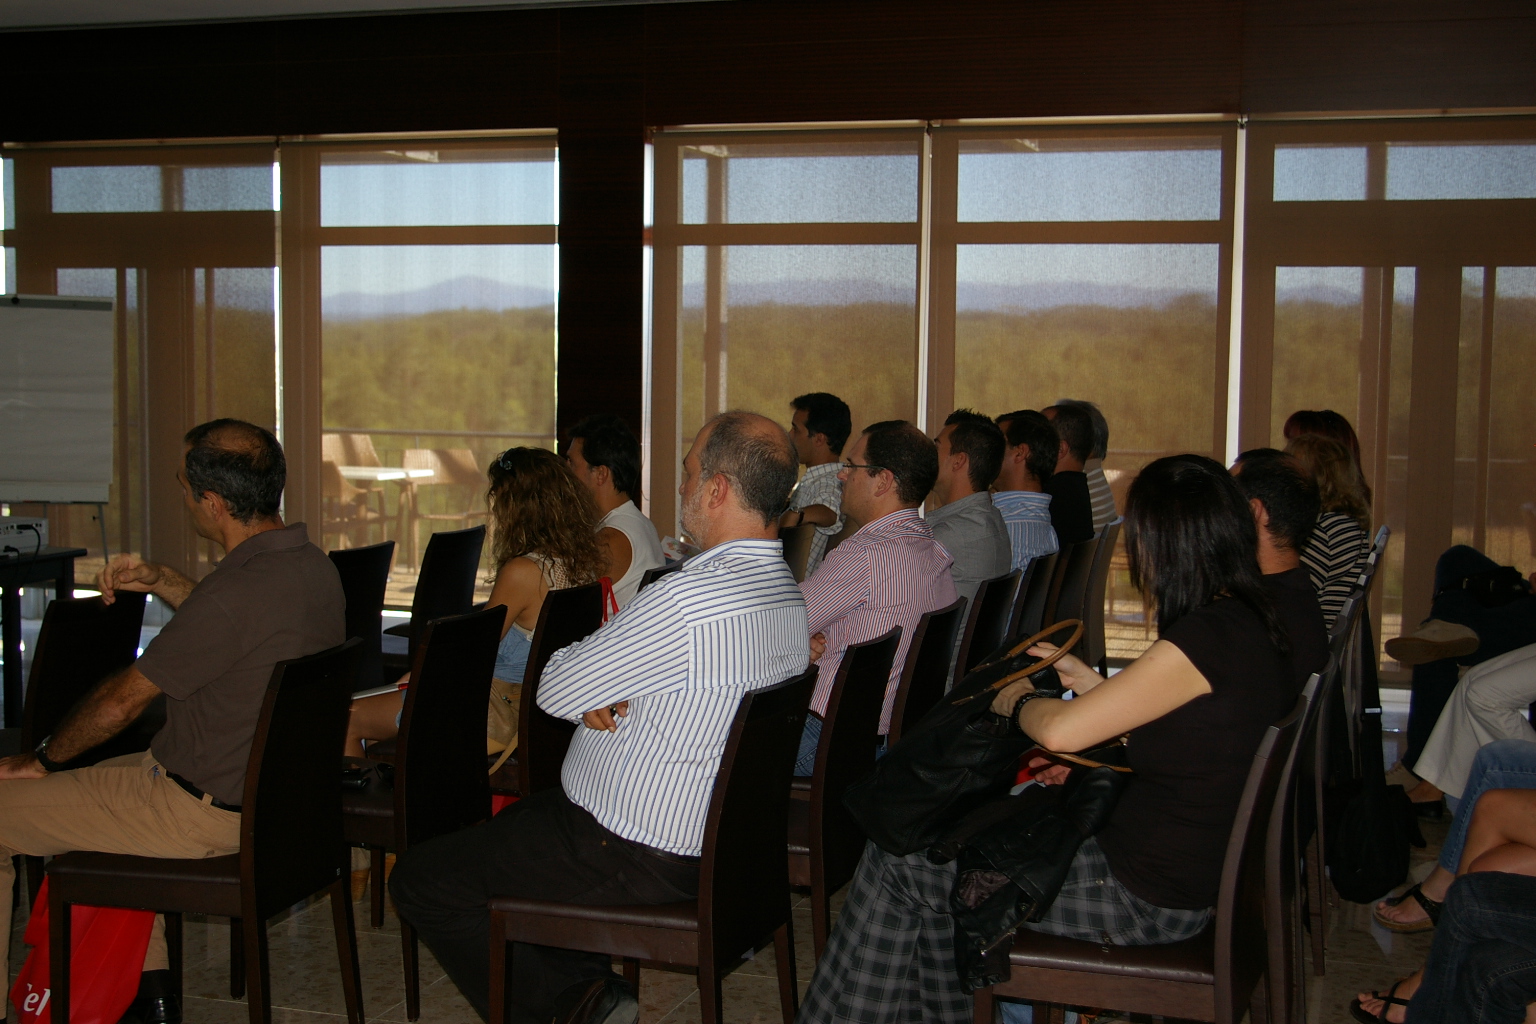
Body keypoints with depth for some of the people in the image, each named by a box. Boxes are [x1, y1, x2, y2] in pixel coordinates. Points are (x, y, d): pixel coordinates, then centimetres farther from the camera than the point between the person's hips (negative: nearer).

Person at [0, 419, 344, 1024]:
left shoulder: (237, 590, -29)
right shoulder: (313, 565, -1)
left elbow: (122, 702, -17)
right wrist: (161, 582, 12)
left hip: (202, 811, -9)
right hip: (277, 791, 9)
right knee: (103, 776, 32)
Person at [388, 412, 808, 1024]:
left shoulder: (688, 598, -30)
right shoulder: (789, 594, 1)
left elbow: (555, 690, -19)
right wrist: (604, 693, -8)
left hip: (629, 859, -9)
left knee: (419, 879, 0)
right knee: (513, 820, 29)